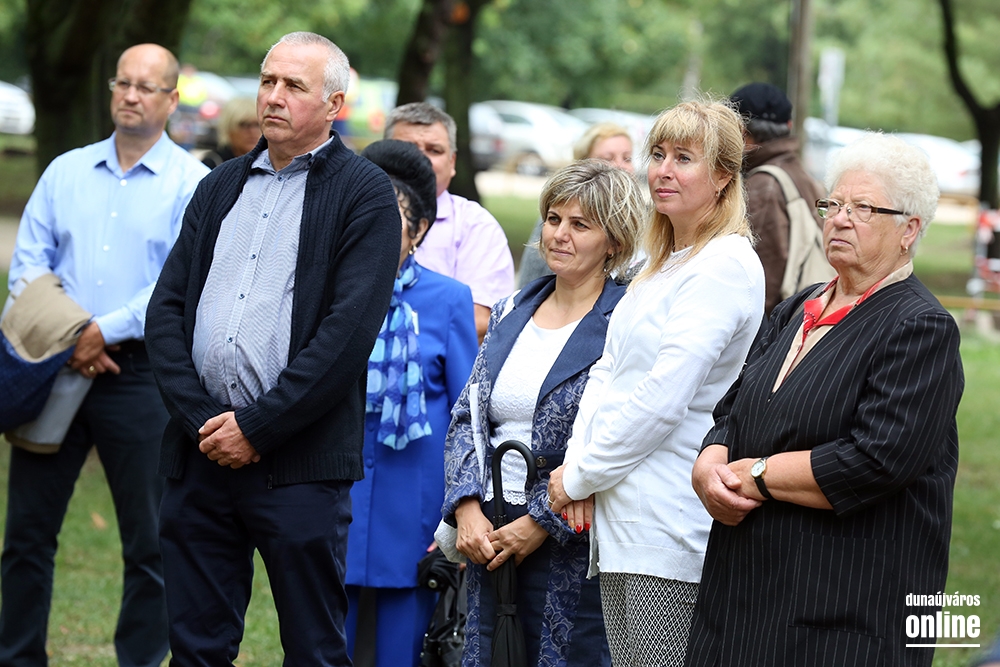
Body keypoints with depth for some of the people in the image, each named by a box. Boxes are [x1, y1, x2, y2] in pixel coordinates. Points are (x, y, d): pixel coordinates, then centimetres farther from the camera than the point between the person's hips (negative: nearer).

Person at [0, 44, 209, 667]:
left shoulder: (193, 184, 0)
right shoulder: (65, 172, 12)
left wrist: (104, 330, -16)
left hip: (142, 375, -3)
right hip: (55, 366, 3)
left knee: (150, 542, 2)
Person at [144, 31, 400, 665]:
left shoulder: (365, 194, -2)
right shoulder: (221, 186, 16)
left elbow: (350, 328, -12)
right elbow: (167, 309, 9)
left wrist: (257, 426, -13)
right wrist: (200, 419, -6)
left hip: (299, 462, -5)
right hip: (200, 452, 5)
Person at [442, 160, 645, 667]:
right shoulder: (511, 314, 12)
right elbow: (466, 420, 11)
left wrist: (540, 523, -14)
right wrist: (468, 510, -4)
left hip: (570, 547, -5)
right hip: (486, 535, 5)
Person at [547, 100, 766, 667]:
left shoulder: (726, 266, -13)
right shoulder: (664, 263, 18)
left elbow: (662, 398, -18)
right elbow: (610, 369, 15)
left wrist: (581, 476, -9)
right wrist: (577, 462, -1)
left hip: (670, 524, -9)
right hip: (622, 515, 9)